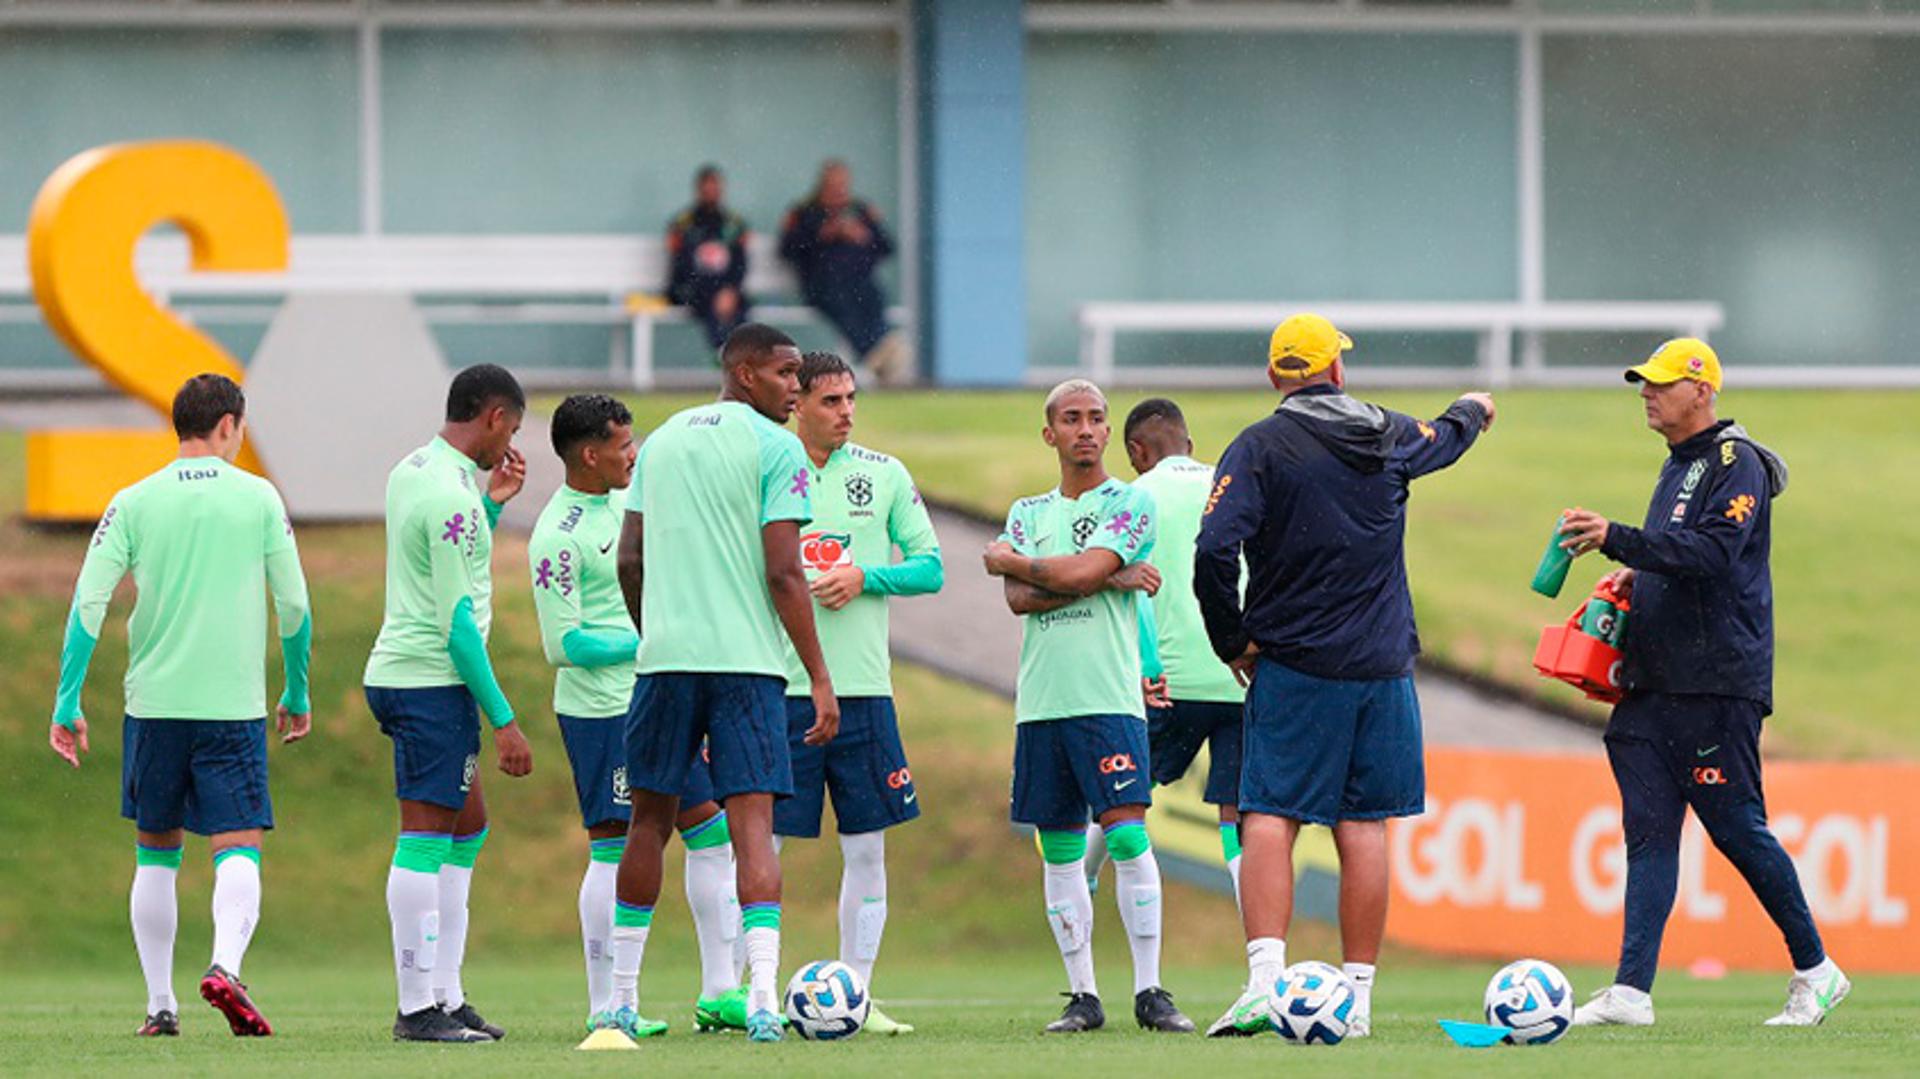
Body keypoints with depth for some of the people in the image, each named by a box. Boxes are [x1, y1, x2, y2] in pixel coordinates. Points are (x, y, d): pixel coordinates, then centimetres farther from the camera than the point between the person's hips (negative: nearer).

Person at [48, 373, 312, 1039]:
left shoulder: (134, 503, 2)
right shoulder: (258, 499, 0)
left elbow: (88, 605, -4)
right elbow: (295, 608, 2)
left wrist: (67, 704, 0)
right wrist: (297, 696, 16)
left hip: (154, 703, 2)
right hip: (234, 705, -2)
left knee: (155, 854, 15)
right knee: (239, 852, -4)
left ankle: (159, 1004, 15)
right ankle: (226, 965, -30)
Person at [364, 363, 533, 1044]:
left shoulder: (412, 472, 12)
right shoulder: (450, 497, -17)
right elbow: (458, 622, -19)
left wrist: (493, 502, 20)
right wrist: (503, 720, -17)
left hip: (397, 673, 10)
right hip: (431, 679, -10)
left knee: (468, 826, 16)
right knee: (425, 839, -7)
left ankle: (446, 995, 17)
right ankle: (418, 1009, -5)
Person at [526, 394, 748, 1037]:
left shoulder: (614, 506, 13)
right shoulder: (558, 536, -16)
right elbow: (563, 645, -18)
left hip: (652, 705, 9)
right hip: (600, 712, -9)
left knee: (713, 831, 7)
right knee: (615, 850, -6)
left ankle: (720, 991, 11)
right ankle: (605, 1008, 1)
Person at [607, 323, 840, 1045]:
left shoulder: (661, 441, 14)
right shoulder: (775, 449, -4)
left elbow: (629, 561, 14)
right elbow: (783, 573, -10)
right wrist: (820, 678, -7)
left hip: (665, 656, 5)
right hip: (748, 660, -5)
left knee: (651, 819, 13)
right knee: (753, 822, -7)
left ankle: (621, 998, 17)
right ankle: (762, 998, -19)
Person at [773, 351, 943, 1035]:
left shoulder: (883, 476, 8)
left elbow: (929, 567, 7)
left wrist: (864, 577, -9)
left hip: (862, 687, 2)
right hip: (779, 688, -2)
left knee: (867, 848, 3)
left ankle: (855, 997, 10)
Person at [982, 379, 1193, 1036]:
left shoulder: (1130, 504, 3)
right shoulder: (1028, 512, 16)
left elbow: (1079, 570, -12)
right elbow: (1019, 600, -1)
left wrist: (1006, 560, 2)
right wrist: (1110, 579, -9)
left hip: (1109, 697, -4)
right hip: (1041, 702, 4)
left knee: (1128, 835, -13)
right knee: (1060, 850, 4)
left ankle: (1150, 991, -9)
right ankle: (1083, 996, 8)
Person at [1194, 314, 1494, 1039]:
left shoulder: (1259, 448, -6)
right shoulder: (1387, 436, 7)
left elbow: (1215, 551, -18)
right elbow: (1446, 438, 31)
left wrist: (1234, 641, -4)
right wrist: (1471, 410, 55)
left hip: (1293, 664, -3)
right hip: (1383, 666, 3)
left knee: (1270, 819, -6)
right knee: (1365, 828, 5)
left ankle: (1266, 979, -23)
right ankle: (1358, 998, 6)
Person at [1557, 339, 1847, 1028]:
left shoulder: (1735, 463, -9)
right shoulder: (1678, 466, 20)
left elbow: (1711, 552, -23)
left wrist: (1616, 539, -28)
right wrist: (1635, 577, 11)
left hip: (1718, 685, -9)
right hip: (1654, 684, 9)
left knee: (1737, 830, -5)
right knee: (1649, 833, 0)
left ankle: (1815, 972, 9)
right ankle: (1632, 991, -6)